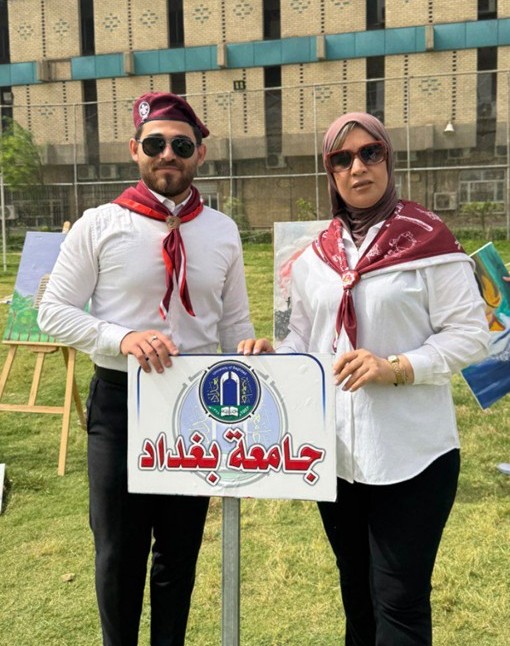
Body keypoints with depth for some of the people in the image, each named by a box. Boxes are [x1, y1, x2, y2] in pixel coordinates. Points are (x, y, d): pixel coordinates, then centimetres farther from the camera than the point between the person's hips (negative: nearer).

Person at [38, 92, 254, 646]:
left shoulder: (222, 232, 3)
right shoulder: (98, 226, -6)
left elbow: (235, 322, 9)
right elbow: (54, 312, -6)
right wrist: (124, 338, -22)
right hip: (120, 401, -2)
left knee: (181, 550, 16)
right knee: (119, 551, 12)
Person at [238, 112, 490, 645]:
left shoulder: (426, 239, -6)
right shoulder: (314, 258, 9)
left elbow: (469, 333, -8)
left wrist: (397, 368, -20)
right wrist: (271, 356, -7)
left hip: (411, 455, -5)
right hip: (335, 455, 5)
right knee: (357, 598, 20)